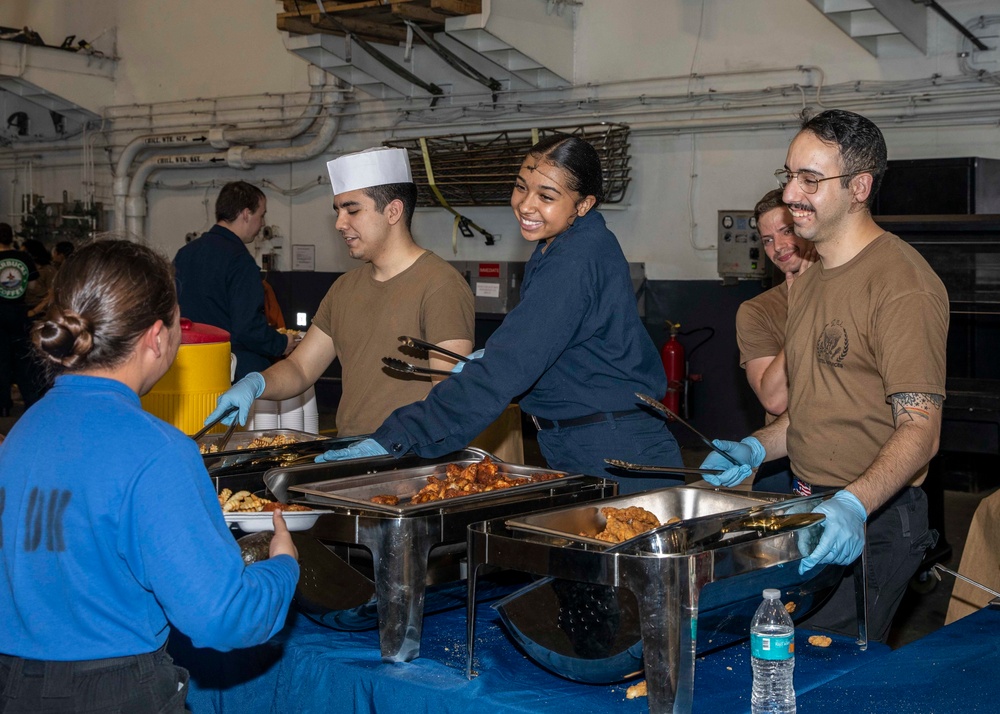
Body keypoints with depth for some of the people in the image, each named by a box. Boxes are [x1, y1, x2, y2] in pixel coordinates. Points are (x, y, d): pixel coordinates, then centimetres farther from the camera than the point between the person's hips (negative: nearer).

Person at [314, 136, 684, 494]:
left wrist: (395, 438, -30)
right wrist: (492, 360, 3)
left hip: (617, 460, -9)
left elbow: (507, 370, -28)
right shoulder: (559, 248, 9)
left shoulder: (576, 261, -22)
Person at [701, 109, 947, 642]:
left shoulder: (901, 283, -14)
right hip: (806, 508, 8)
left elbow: (919, 430, -21)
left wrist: (853, 505, -35)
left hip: (872, 521, -8)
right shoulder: (808, 282, 16)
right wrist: (756, 449, 7)